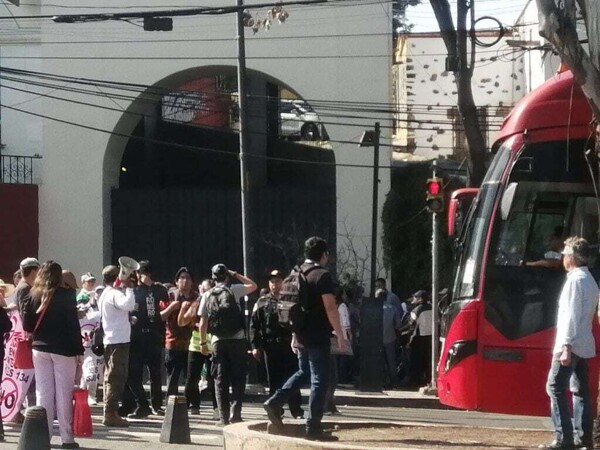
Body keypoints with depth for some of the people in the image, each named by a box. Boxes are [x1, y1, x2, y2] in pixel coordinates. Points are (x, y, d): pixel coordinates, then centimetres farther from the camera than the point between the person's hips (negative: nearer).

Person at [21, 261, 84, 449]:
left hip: (40, 349, 3)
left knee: (43, 393, 7)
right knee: (64, 393, 1)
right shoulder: (66, 296, -9)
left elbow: (27, 325, 1)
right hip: (63, 349, -3)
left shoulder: (32, 296, 0)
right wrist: (79, 350, -5)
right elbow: (74, 326, -10)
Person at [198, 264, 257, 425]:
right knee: (238, 379, 2)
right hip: (237, 339, -2)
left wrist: (203, 342, 12)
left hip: (218, 341, 2)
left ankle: (223, 416, 3)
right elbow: (253, 286, 11)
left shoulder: (207, 296, 7)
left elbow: (203, 323, 5)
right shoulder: (233, 290, -1)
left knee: (220, 380, 6)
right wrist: (236, 275, 15)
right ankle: (235, 414, -7)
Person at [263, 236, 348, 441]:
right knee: (319, 380, -2)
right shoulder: (322, 276, -13)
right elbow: (330, 308, -18)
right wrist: (340, 335, -13)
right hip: (318, 337, -7)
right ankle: (313, 428, -2)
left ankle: (275, 402, 9)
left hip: (301, 336, 7)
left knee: (304, 372, 24)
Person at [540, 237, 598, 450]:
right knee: (580, 390, 10)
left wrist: (566, 346, -22)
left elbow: (571, 315, -20)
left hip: (572, 345, -9)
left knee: (555, 387, -8)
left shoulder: (575, 280, -14)